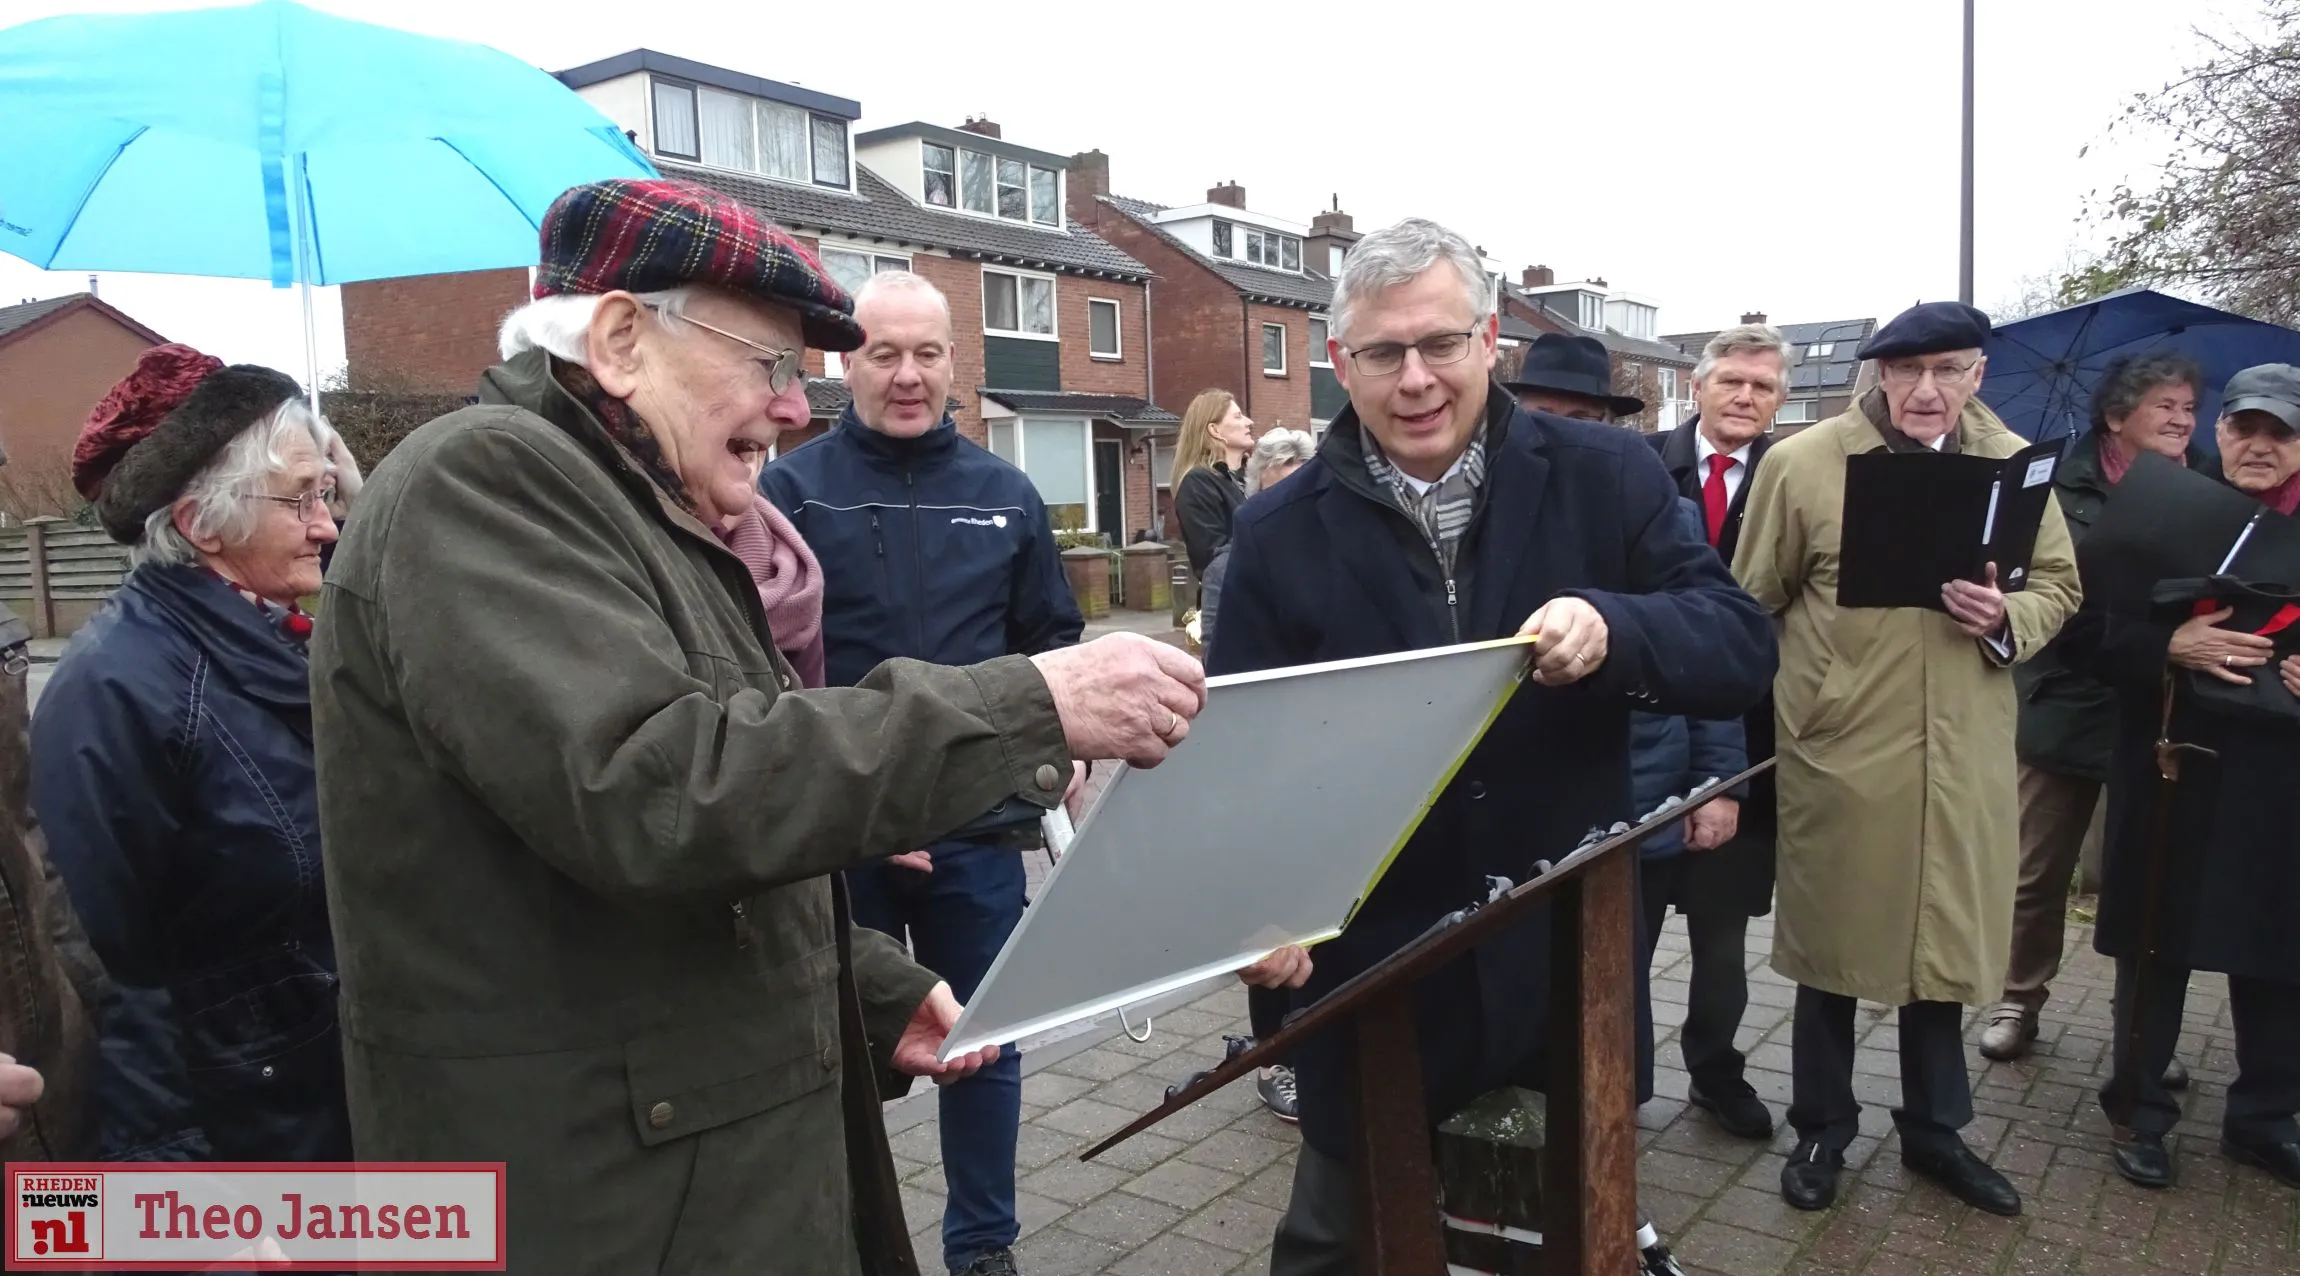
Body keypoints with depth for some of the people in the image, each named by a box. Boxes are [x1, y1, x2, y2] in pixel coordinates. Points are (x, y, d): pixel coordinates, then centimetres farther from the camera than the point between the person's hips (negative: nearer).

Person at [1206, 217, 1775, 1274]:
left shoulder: (1608, 478, -4)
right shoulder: (1278, 532, -3)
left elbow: (1742, 649, -7)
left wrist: (1613, 629, -28)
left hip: (1568, 960, 1)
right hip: (1369, 977, 0)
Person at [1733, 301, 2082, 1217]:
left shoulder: (2016, 464, 4)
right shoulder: (1801, 464, -6)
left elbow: (2059, 587, 12)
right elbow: (1752, 605, -1)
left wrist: (2006, 618, -10)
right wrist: (1777, 713, -2)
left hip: (1965, 758, 3)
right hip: (1837, 751, -3)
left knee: (1944, 937, 15)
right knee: (1833, 943, 10)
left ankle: (1934, 1129, 35)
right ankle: (1821, 1130, 29)